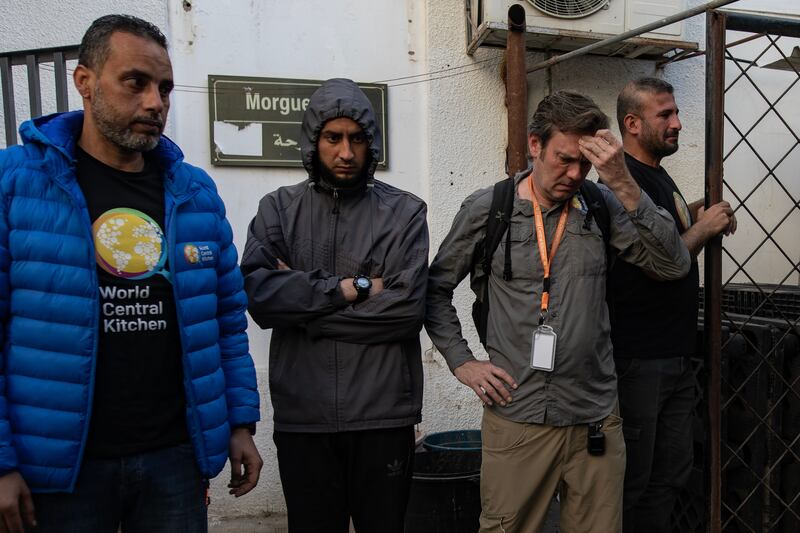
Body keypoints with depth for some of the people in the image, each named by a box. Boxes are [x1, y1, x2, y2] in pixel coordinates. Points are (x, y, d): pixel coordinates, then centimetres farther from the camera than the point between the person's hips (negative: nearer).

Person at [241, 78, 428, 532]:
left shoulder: (404, 213, 1)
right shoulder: (278, 209, 5)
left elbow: (407, 307, -12)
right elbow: (259, 294, -11)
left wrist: (304, 305, -9)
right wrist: (353, 288, -13)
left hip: (384, 415, -1)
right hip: (301, 416, 1)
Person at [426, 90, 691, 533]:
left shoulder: (602, 206, 2)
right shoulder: (486, 209, -3)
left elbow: (674, 265, -9)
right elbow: (436, 288, 8)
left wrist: (624, 185, -18)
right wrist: (462, 362, 0)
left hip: (595, 422, 2)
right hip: (515, 419, -2)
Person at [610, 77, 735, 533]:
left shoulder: (660, 175, 14)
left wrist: (697, 214, 11)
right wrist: (704, 228, -8)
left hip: (675, 354, 10)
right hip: (639, 358, -10)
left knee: (671, 476, 18)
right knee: (632, 483, 3)